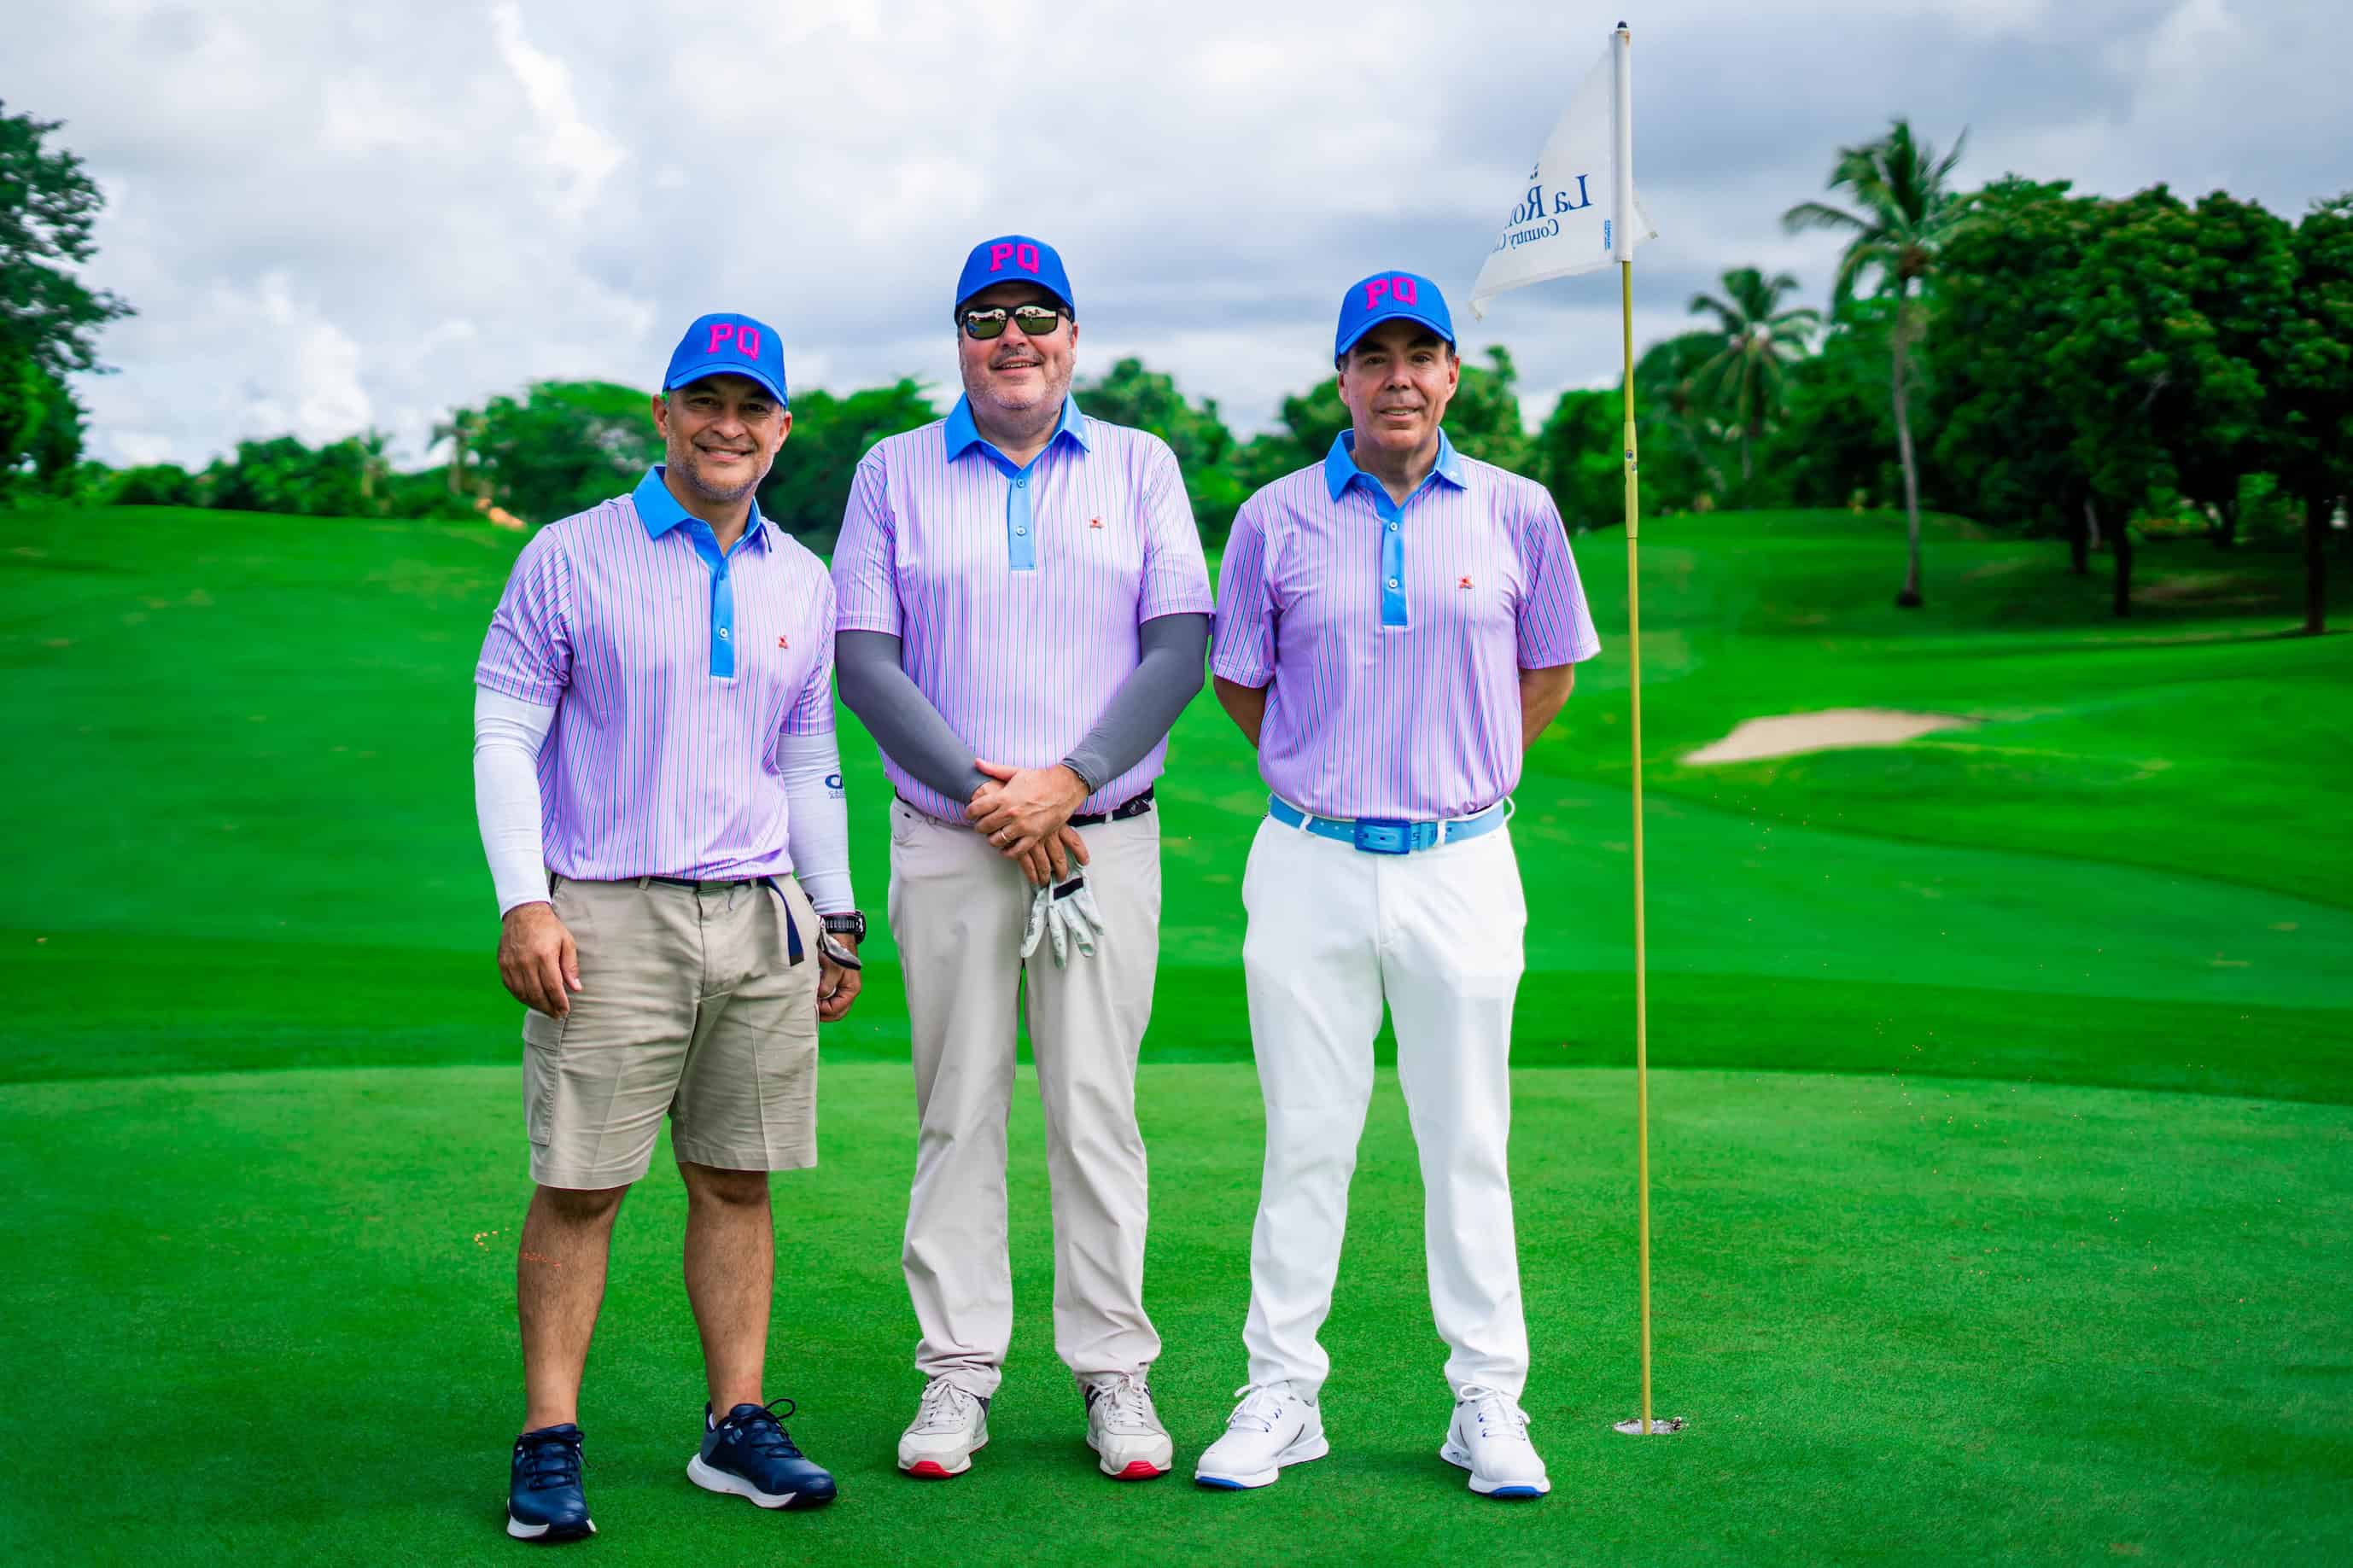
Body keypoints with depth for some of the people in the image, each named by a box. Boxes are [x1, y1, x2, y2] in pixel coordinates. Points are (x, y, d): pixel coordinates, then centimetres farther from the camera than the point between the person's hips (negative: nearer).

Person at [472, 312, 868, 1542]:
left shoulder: (802, 583, 13)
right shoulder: (568, 560, 0)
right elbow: (505, 735, -1)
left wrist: (836, 918, 18)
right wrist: (523, 901, -11)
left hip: (761, 923, 4)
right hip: (606, 918, -4)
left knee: (738, 1182, 7)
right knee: (577, 1188, -4)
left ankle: (737, 1426, 15)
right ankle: (548, 1444, 5)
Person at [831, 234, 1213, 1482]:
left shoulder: (1140, 467, 8)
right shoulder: (894, 474, 7)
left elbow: (1182, 645, 0)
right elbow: (864, 659, 0)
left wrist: (1068, 781, -12)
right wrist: (981, 795, -11)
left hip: (1103, 837, 0)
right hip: (947, 846, 0)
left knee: (1097, 1109, 1)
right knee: (958, 1109, 3)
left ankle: (1115, 1375, 10)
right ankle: (957, 1376, 11)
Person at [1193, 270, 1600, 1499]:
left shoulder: (1516, 512, 3)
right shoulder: (1276, 519, 2)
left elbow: (1549, 672, 14)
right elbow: (1238, 680, 12)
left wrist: (1460, 772, 10)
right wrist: (1319, 774, 9)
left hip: (1460, 864, 0)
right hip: (1310, 866, 0)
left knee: (1468, 1143, 6)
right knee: (1305, 1140, 6)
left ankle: (1488, 1404, 16)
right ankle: (1282, 1394, 16)